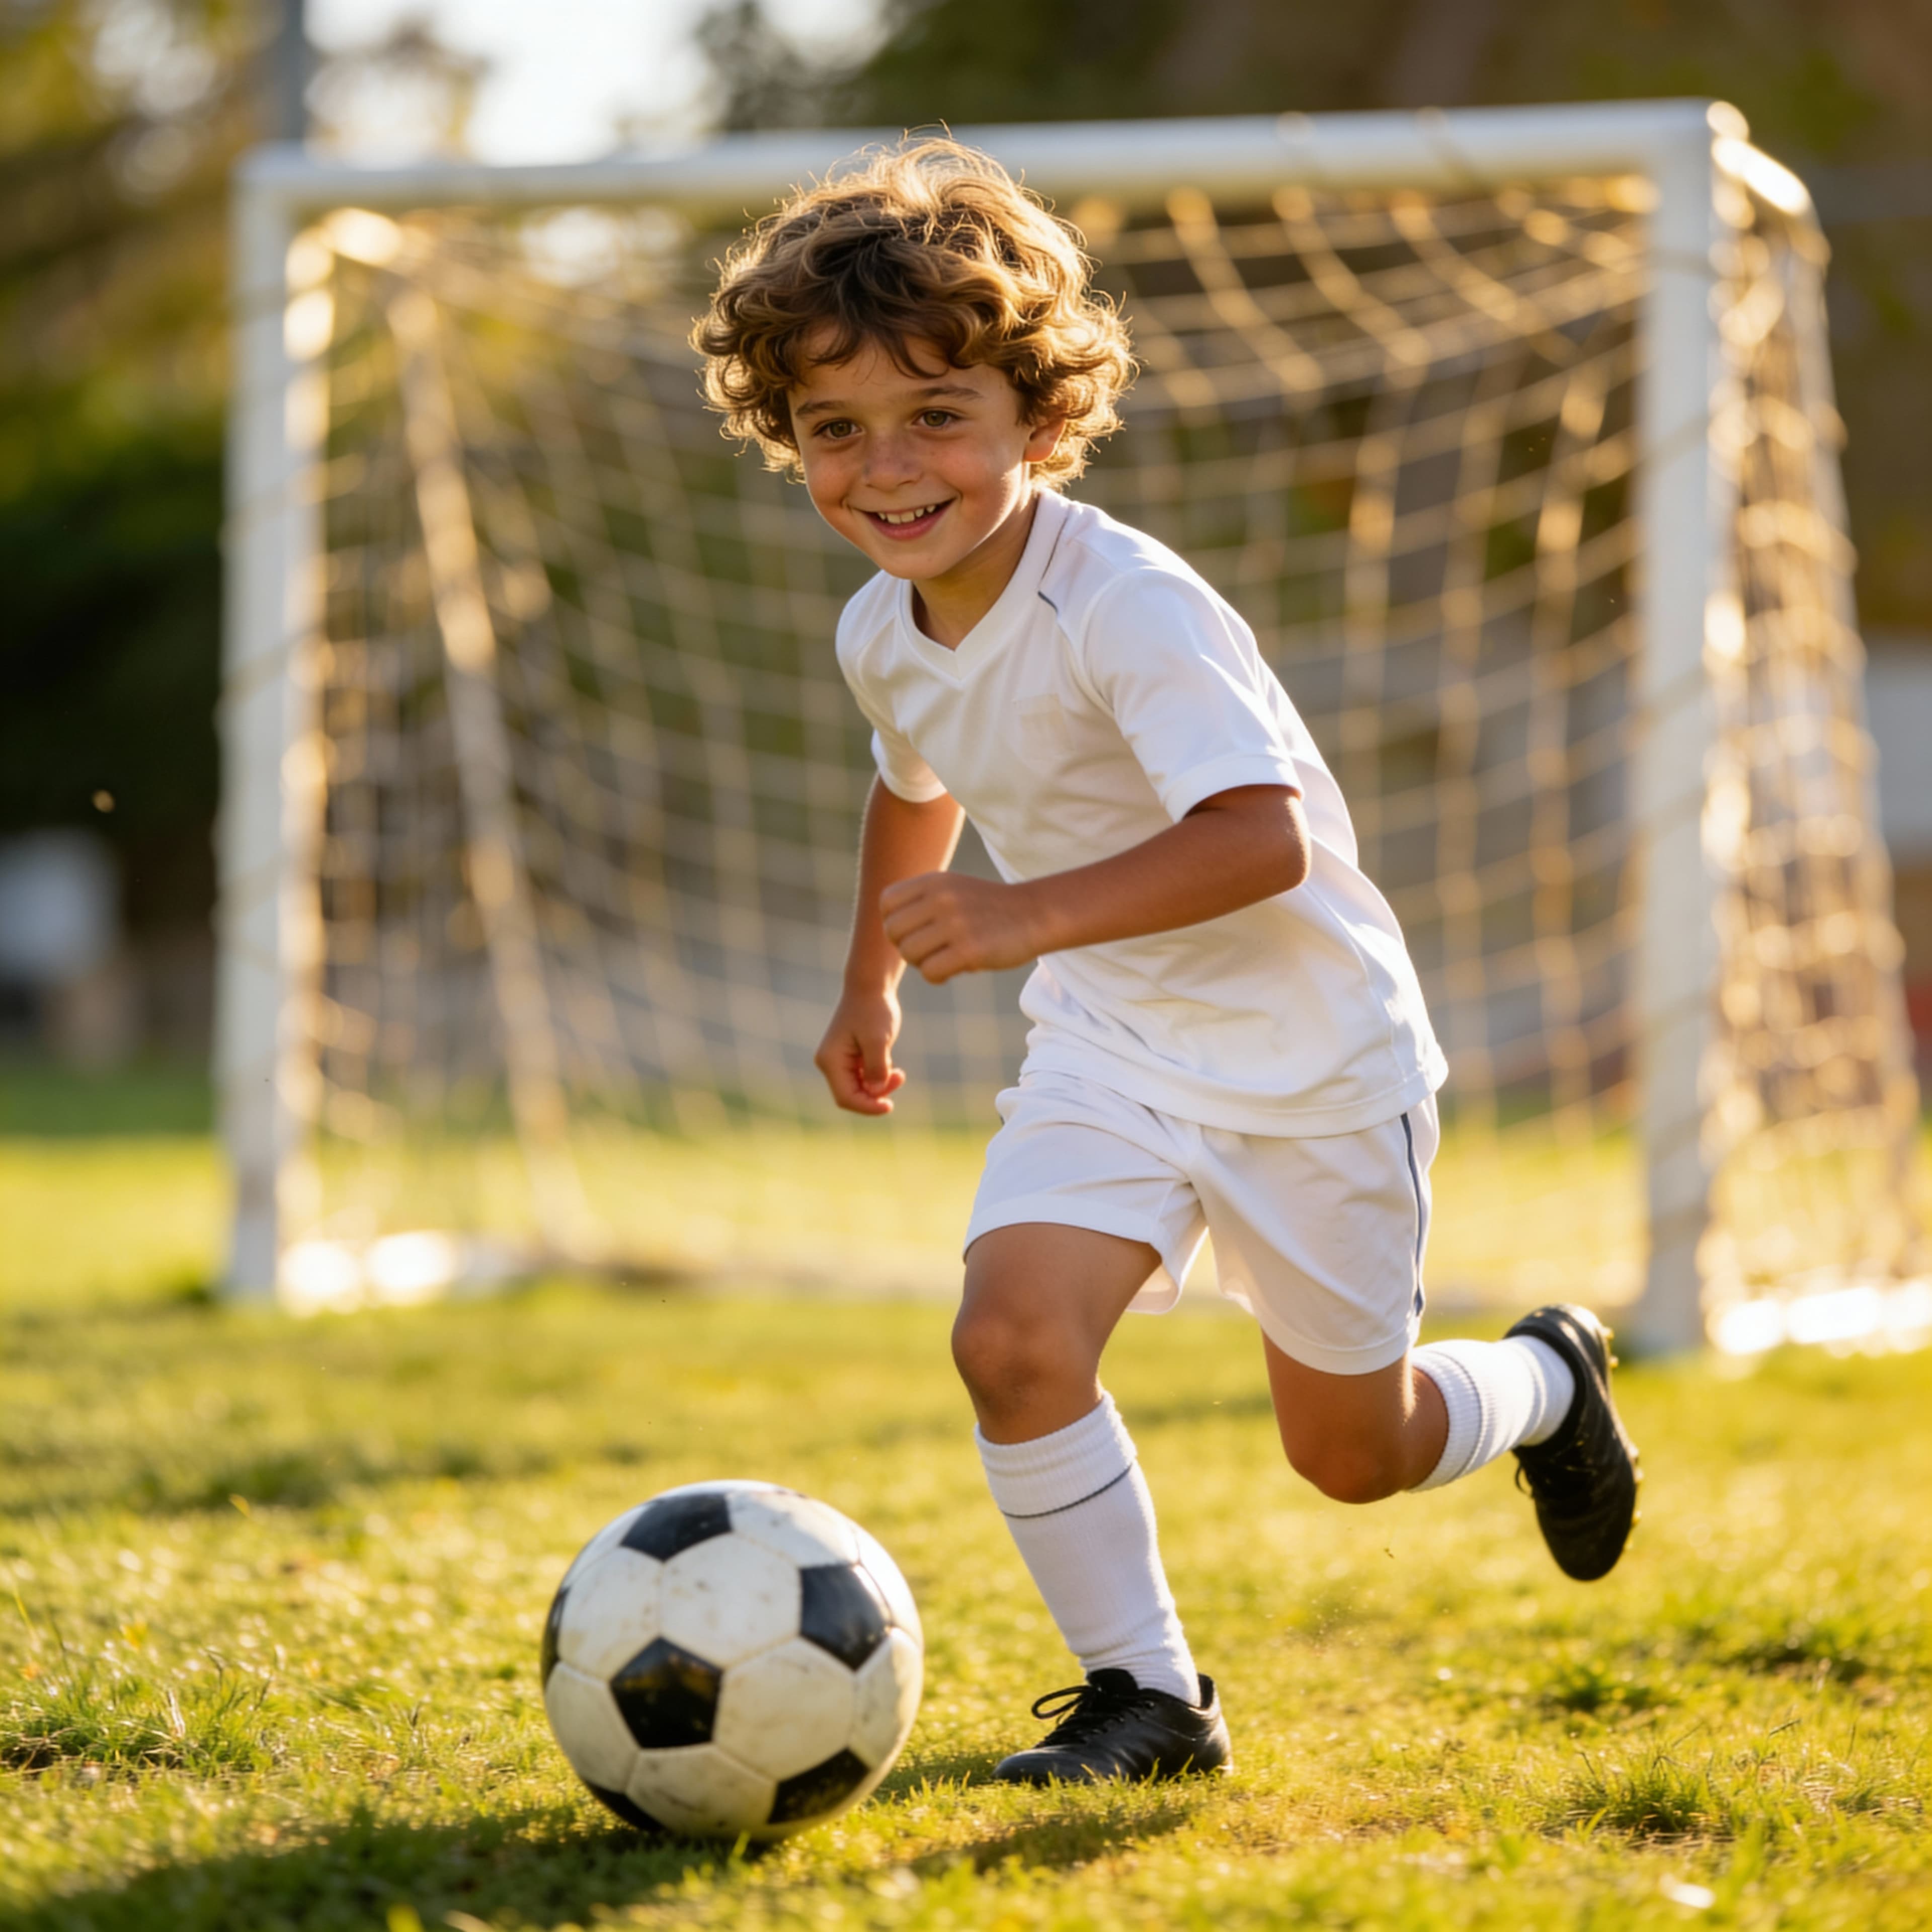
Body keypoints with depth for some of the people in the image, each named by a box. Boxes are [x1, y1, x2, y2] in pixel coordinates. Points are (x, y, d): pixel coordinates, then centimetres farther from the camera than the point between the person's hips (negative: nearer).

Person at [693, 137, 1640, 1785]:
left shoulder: (1131, 605, -28)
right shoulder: (883, 636, -4)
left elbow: (1264, 837, -38)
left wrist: (1035, 918, -47)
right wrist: (871, 982, 23)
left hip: (1308, 1045, -5)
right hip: (1109, 1045, 5)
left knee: (1350, 1453, 10)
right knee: (1012, 1336, -19)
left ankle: (1547, 1382, 44)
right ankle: (1145, 1695, -3)